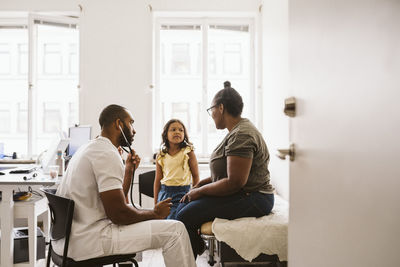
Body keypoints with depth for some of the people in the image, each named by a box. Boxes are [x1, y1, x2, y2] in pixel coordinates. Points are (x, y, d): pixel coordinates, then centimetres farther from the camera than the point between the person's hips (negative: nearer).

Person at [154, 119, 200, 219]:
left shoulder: (188, 152, -3)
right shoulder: (161, 156, 5)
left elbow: (195, 176, 2)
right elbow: (157, 180, 10)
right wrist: (155, 203, 10)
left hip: (182, 192, -3)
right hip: (164, 192, 3)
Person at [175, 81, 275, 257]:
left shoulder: (241, 135, -18)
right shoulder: (236, 131, 15)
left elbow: (234, 182, -25)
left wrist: (200, 191, -12)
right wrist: (199, 184, 8)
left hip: (252, 200, -10)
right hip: (242, 196, 10)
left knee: (185, 216, -17)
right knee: (182, 207, 6)